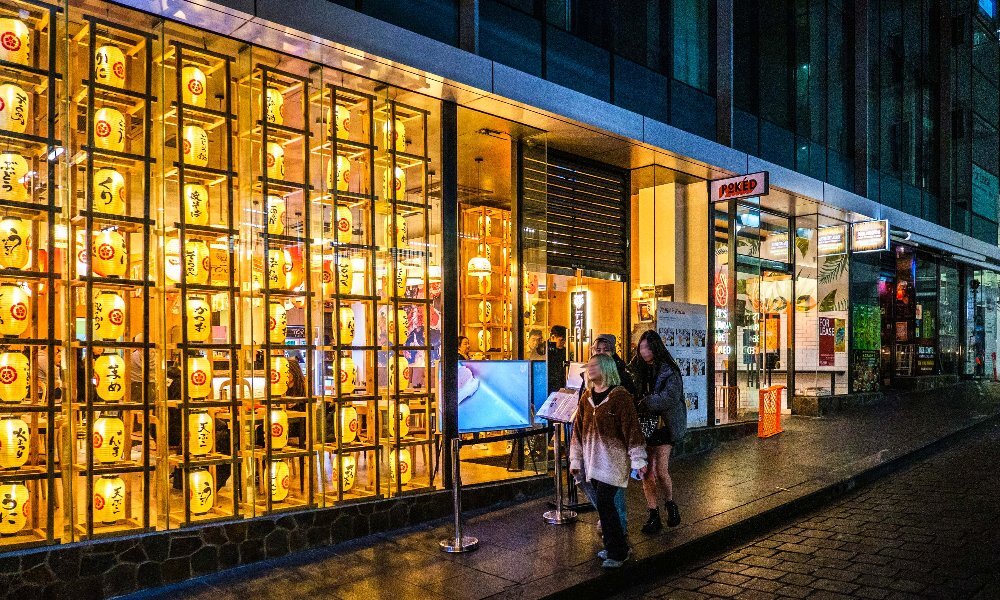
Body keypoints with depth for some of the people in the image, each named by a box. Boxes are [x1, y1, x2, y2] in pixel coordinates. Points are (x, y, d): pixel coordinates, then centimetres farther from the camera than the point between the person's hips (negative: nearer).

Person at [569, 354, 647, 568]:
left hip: (613, 460, -6)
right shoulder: (586, 397, 10)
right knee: (604, 504, 10)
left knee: (604, 503, -11)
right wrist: (575, 460, 13)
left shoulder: (620, 396, -11)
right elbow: (578, 430, 13)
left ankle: (617, 552, 1)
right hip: (593, 460, 6)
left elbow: (632, 429, -12)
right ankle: (616, 546, 24)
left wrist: (638, 460, -13)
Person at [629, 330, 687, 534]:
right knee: (646, 471, 3)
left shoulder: (669, 370, -8)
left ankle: (670, 504, 21)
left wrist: (645, 403, -24)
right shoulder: (640, 369, 9)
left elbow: (671, 396, -21)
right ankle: (654, 516, 13)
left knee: (661, 471, -8)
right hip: (644, 426, 5)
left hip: (663, 426, -5)